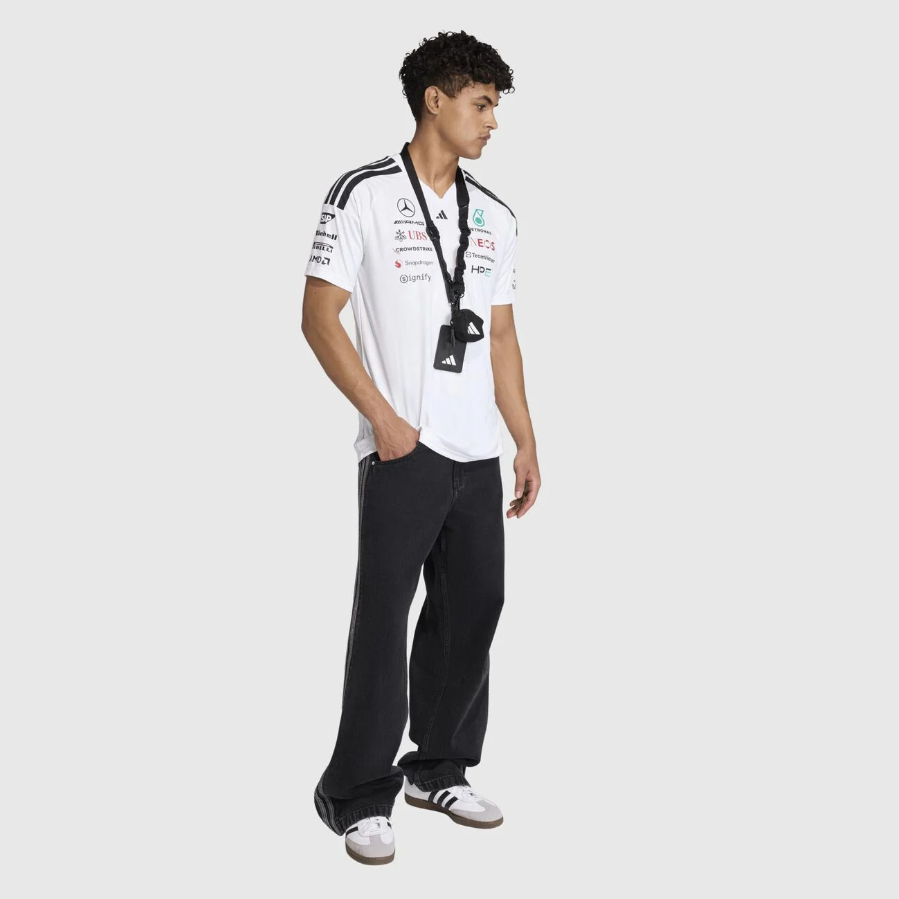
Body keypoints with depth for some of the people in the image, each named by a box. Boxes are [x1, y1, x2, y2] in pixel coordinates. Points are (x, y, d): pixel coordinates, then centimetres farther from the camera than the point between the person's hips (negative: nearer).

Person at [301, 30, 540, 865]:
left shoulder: (494, 216, 14)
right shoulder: (363, 195, -4)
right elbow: (319, 318, -7)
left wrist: (526, 441, 14)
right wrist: (383, 418, -13)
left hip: (478, 453, 6)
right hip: (402, 451, -6)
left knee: (471, 609, 10)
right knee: (384, 616, -3)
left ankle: (439, 771, 26)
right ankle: (359, 795, 9)